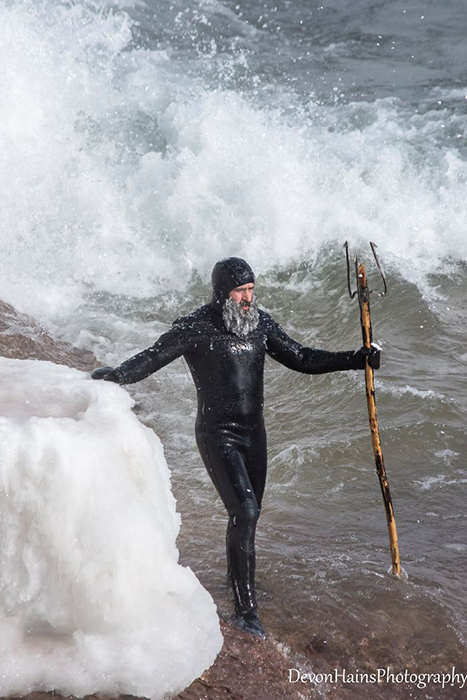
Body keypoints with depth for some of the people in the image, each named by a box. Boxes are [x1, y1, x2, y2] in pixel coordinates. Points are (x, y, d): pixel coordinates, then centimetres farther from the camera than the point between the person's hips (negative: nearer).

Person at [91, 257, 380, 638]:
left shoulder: (260, 322, 4)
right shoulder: (196, 328, -14)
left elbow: (302, 358, 9)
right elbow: (149, 360, -15)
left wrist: (357, 359, 2)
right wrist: (113, 375, -33)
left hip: (254, 431, 6)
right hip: (218, 435, -6)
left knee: (249, 511, 17)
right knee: (244, 511, -17)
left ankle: (239, 578, 43)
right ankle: (245, 609, -10)